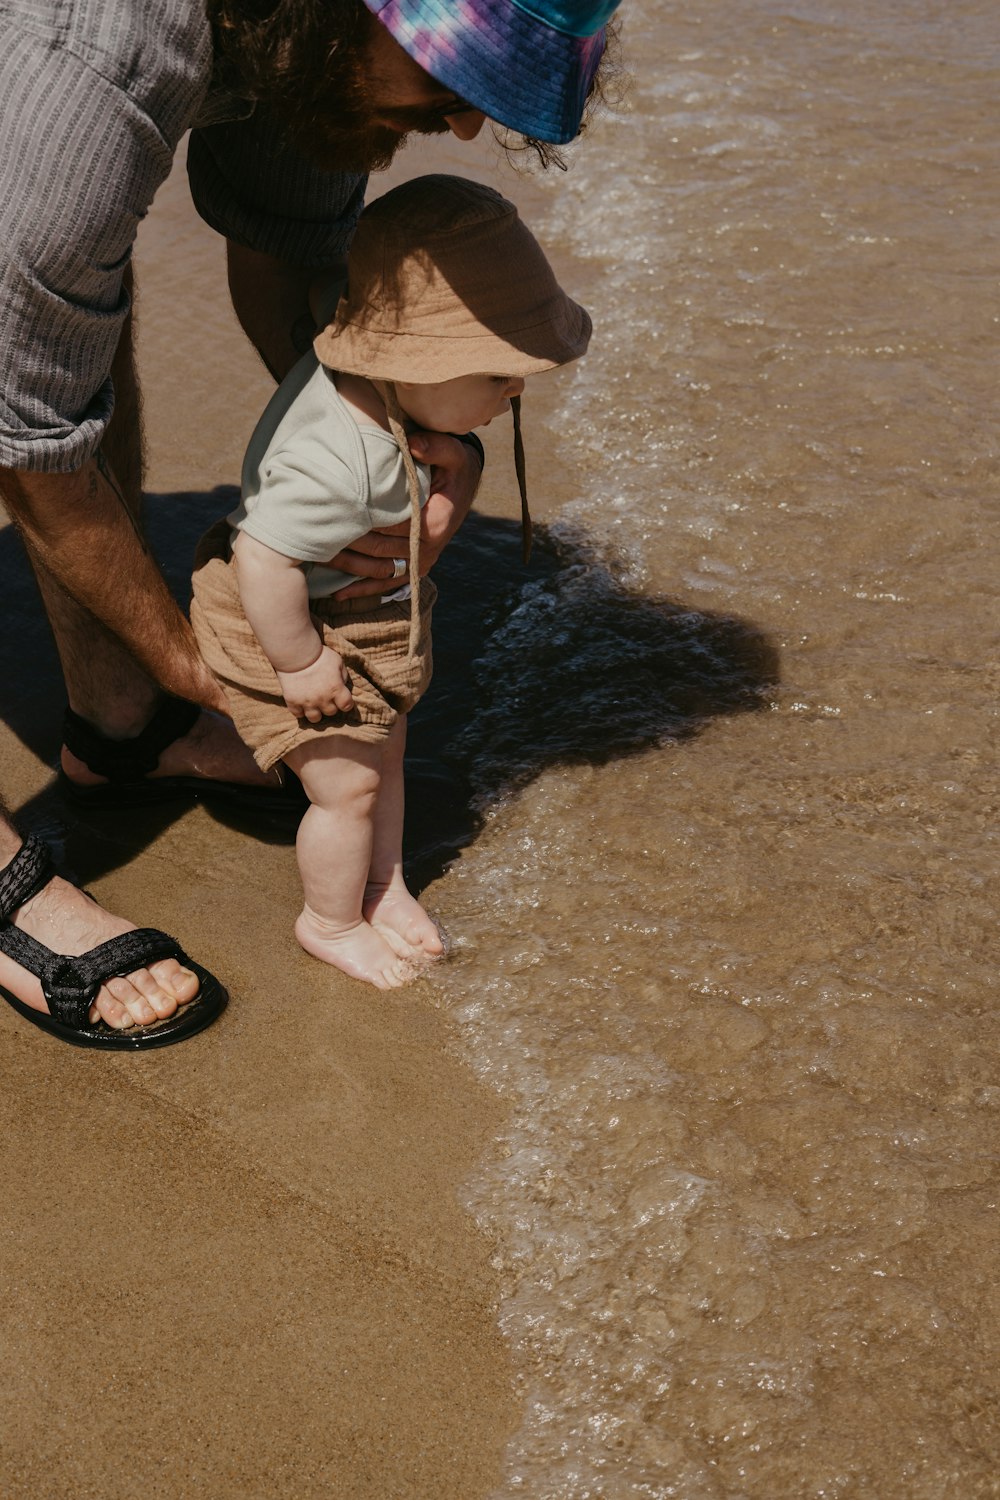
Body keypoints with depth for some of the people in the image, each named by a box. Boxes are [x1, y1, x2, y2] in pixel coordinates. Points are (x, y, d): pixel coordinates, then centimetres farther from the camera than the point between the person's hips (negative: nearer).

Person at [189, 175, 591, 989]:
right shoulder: (335, 461, -41)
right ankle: (330, 921, 30)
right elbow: (263, 559, -38)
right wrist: (300, 661, -26)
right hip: (295, 631, -9)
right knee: (348, 784, 4)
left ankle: (384, 884, 44)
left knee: (384, 754, 22)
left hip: (370, 623, 9)